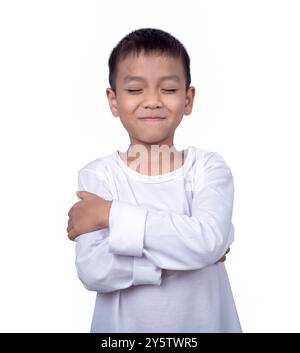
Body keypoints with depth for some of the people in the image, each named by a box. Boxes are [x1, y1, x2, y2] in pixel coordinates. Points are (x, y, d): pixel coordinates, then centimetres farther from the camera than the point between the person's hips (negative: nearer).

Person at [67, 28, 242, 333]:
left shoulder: (209, 167, -10)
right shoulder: (97, 174, -11)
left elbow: (209, 240, -27)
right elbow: (92, 270, -21)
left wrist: (111, 213, -23)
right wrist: (184, 248, -25)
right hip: (122, 324, 0)